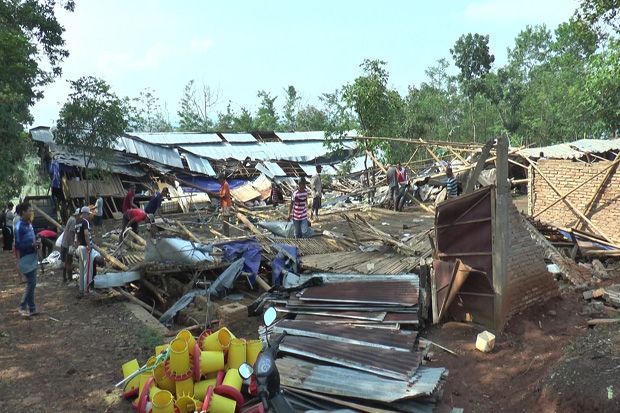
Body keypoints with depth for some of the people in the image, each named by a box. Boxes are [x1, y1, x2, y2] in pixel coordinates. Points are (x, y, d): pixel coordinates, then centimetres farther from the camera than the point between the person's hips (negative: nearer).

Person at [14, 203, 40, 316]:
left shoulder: (29, 224, 9)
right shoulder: (19, 227, -16)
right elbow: (18, 245, -17)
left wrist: (36, 244, 2)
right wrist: (32, 245, -24)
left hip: (32, 257, 9)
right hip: (26, 258, -9)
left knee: (32, 283, 12)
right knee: (31, 283, -6)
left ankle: (31, 308, 19)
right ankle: (23, 307, 7)